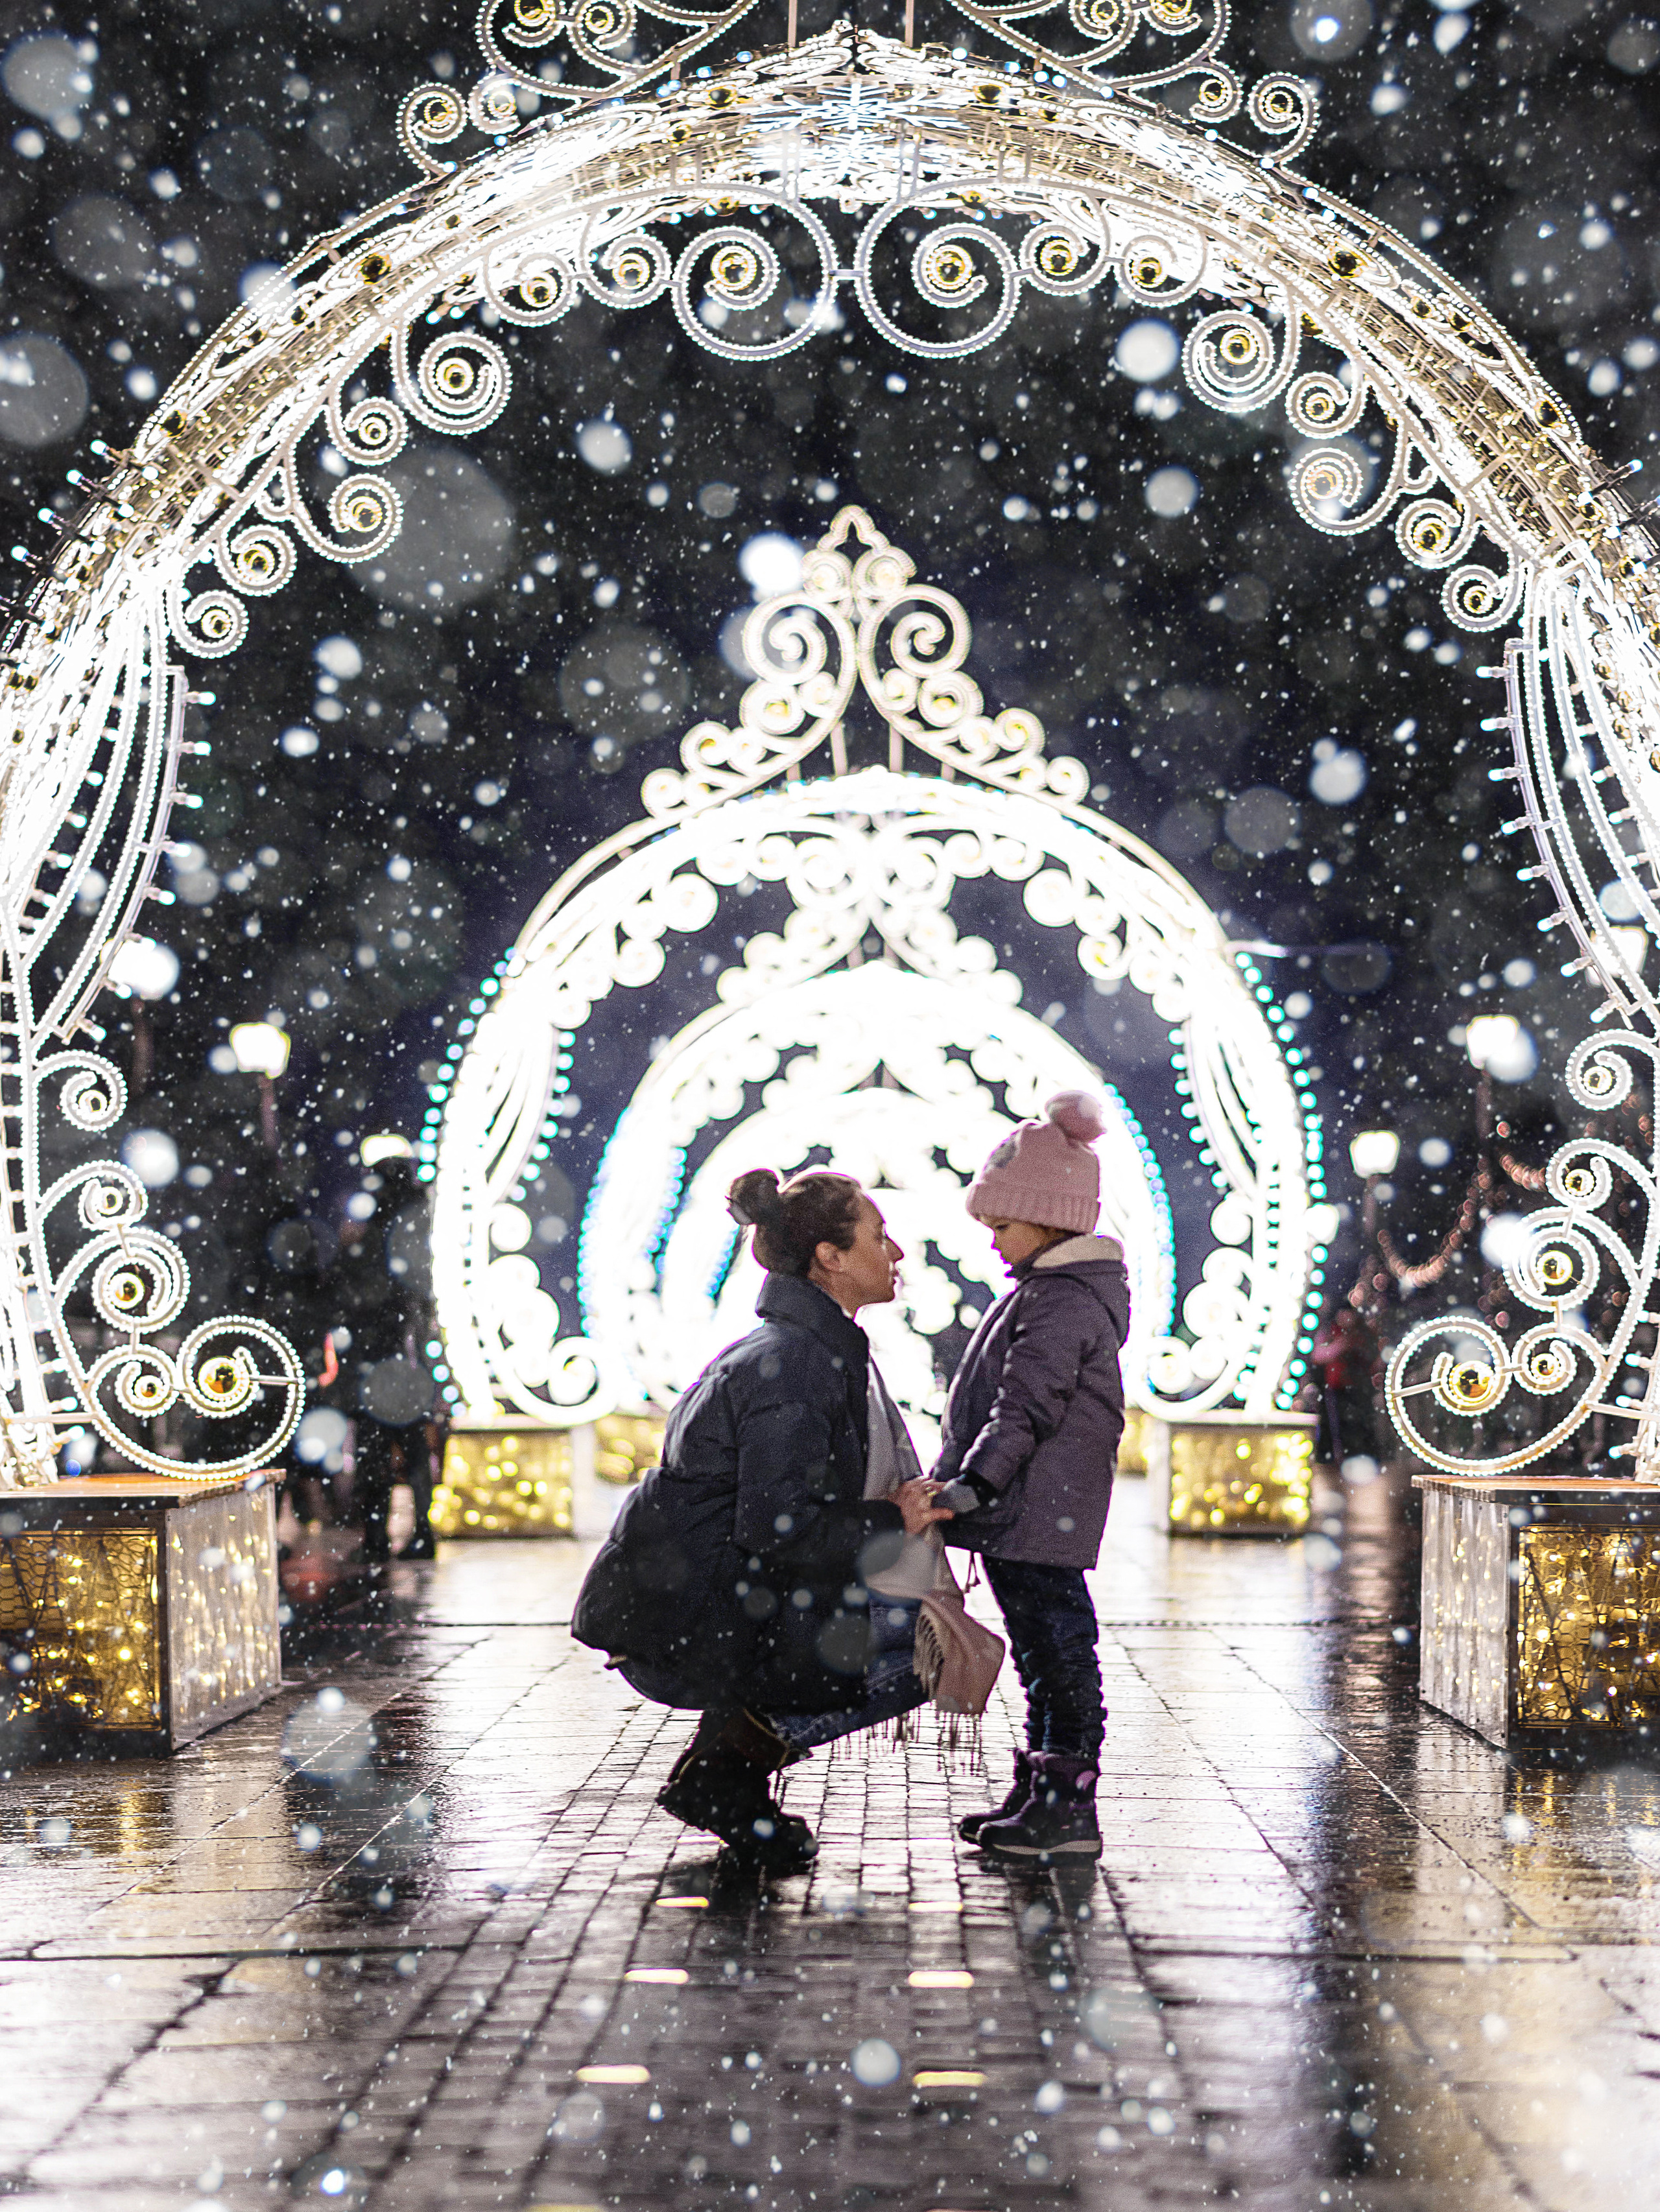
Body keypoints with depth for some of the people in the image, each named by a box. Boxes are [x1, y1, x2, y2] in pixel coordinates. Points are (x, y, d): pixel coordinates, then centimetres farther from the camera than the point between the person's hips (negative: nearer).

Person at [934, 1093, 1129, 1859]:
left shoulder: (1063, 1303, -16)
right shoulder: (1047, 1292, 18)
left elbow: (1026, 1408, -23)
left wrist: (972, 1484, -28)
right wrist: (967, 1487, 24)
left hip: (1037, 1516, -11)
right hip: (1021, 1516, 11)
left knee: (1056, 1646, -6)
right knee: (1042, 1651, 15)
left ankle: (1068, 1803, -2)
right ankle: (1040, 1788, 24)